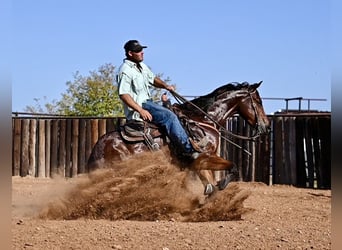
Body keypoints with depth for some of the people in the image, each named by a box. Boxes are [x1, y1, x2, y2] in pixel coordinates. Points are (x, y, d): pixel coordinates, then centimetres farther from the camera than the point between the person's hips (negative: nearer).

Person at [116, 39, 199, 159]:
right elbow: (123, 95, -23)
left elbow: (153, 79, 28)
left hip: (147, 102, 10)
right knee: (170, 117, -21)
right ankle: (188, 149, -20)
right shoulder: (125, 71, -15)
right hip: (138, 106, -10)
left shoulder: (142, 66, 15)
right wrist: (141, 110, -28)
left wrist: (165, 86, 6)